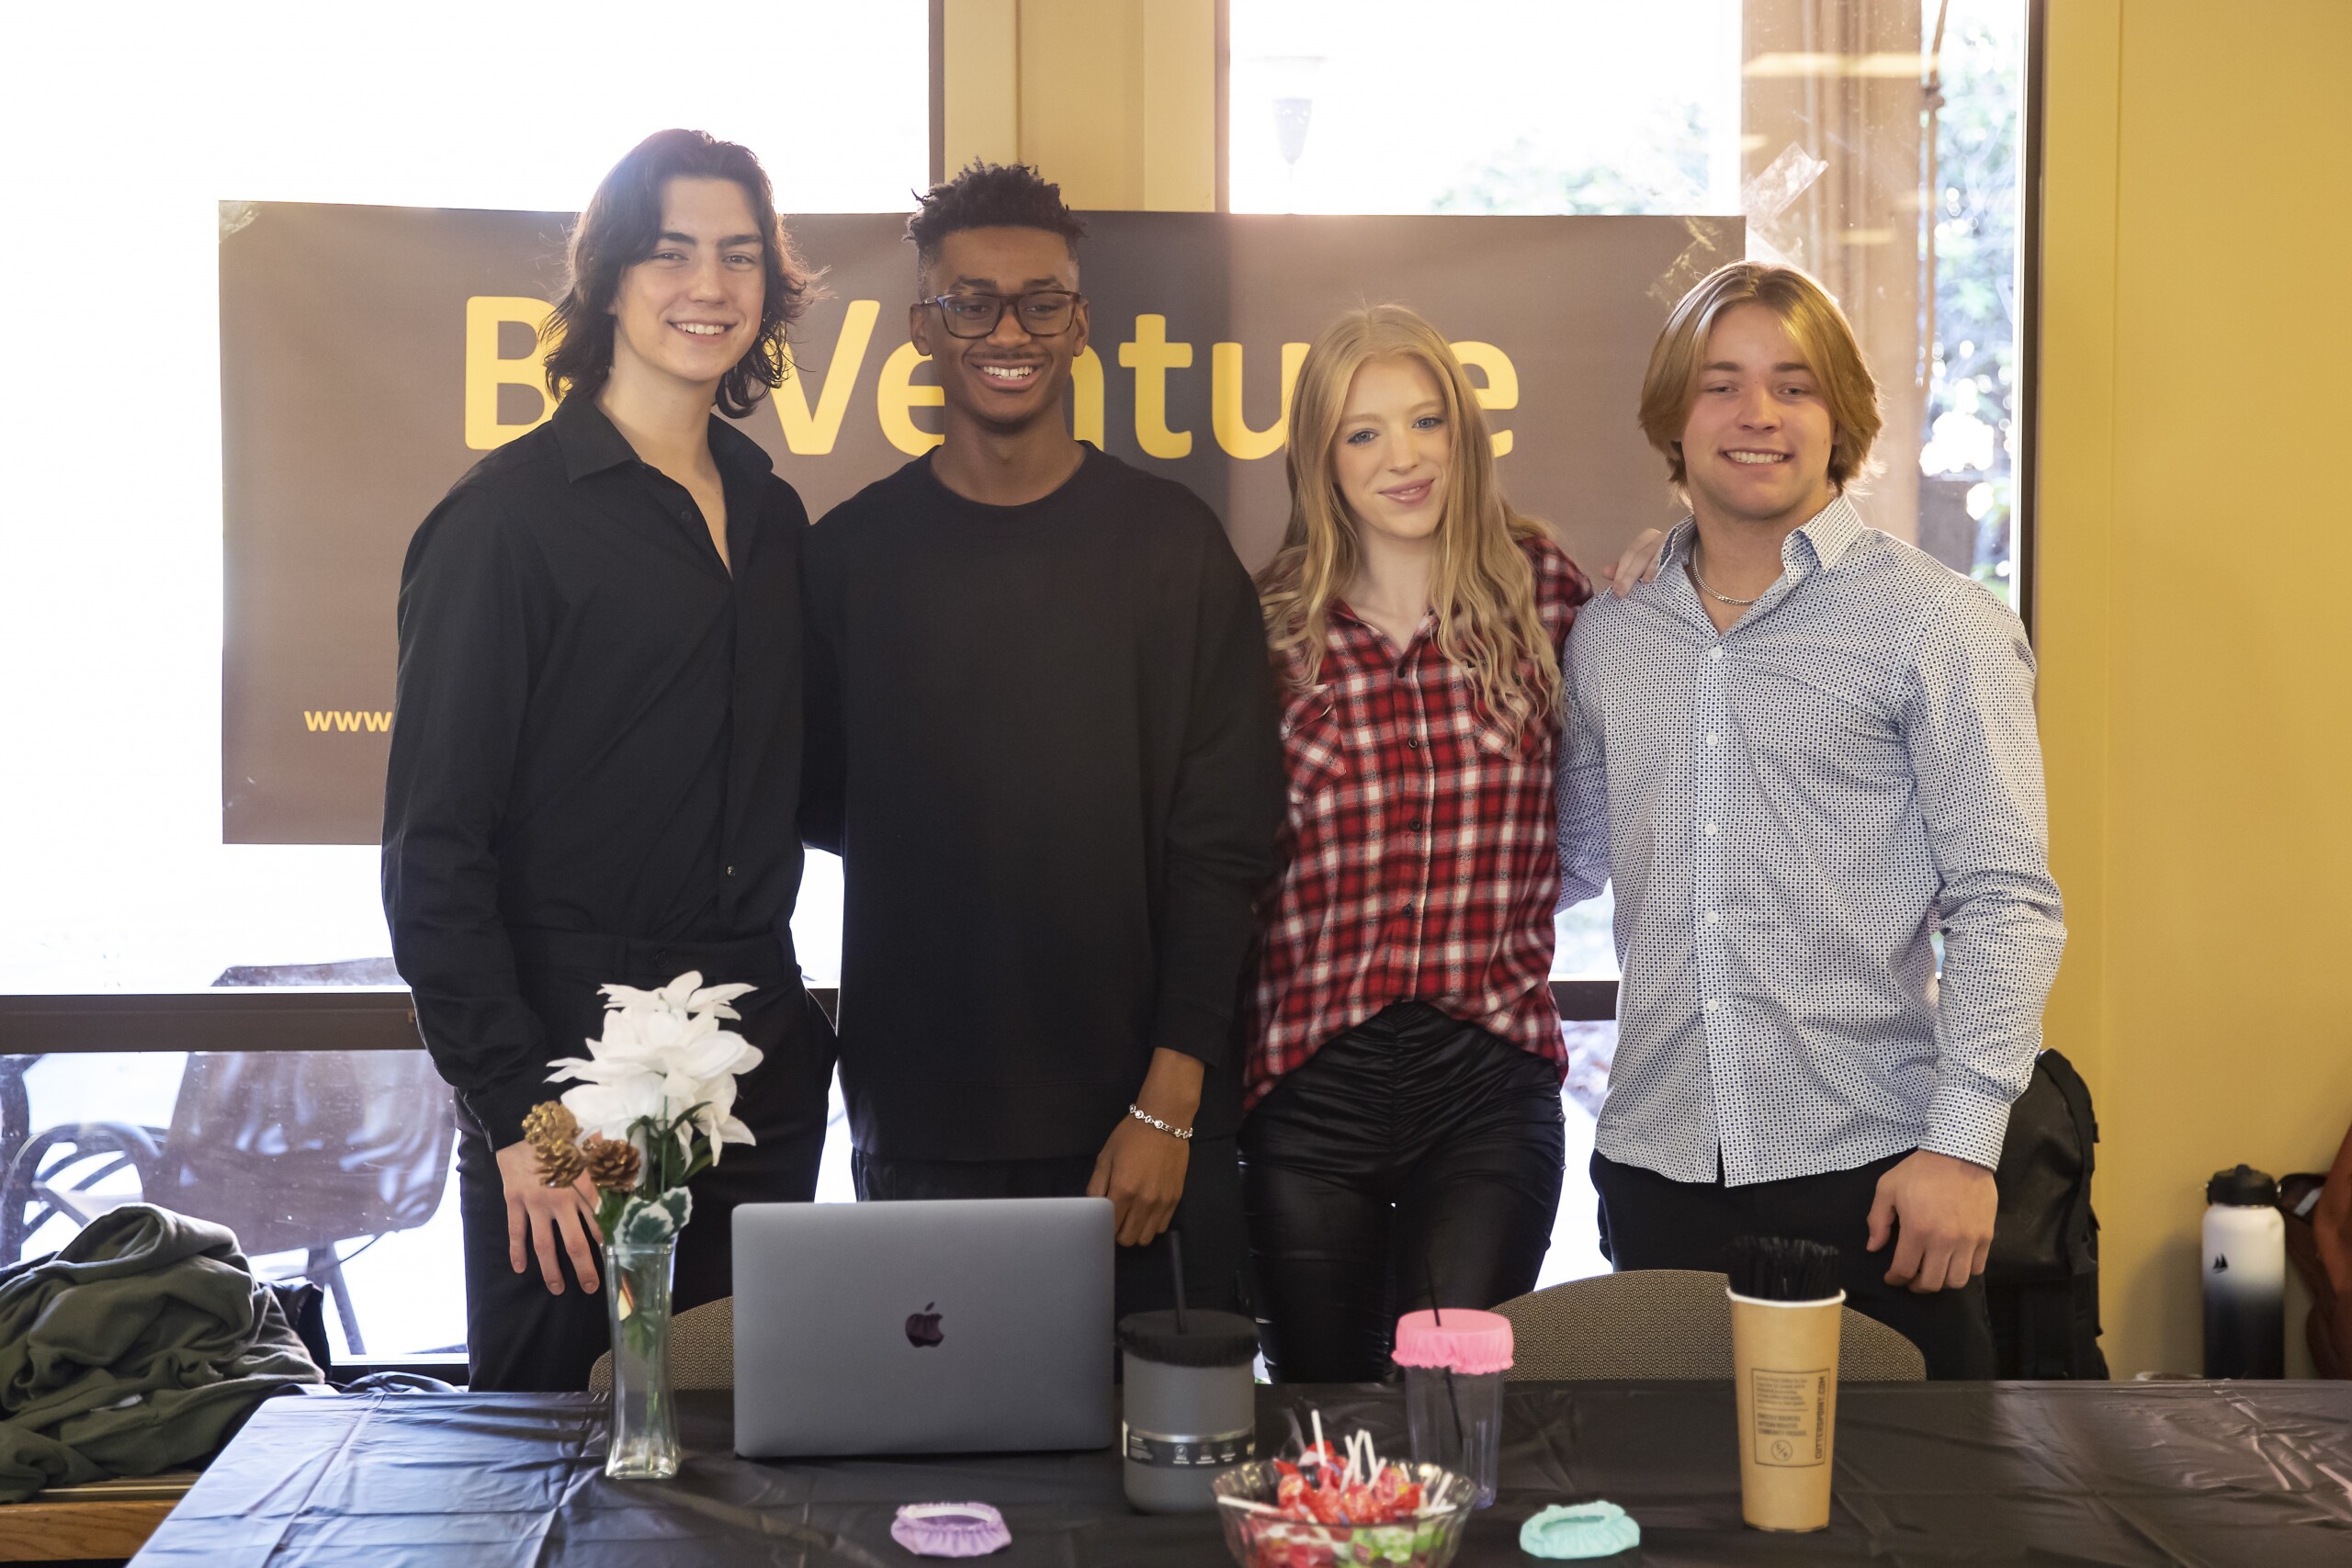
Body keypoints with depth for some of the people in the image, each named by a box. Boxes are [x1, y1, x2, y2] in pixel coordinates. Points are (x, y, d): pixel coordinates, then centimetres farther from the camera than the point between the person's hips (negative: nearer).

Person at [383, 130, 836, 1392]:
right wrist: (516, 1114, -15)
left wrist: (791, 1033, 7)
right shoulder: (510, 515, -7)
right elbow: (434, 847, -10)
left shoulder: (771, 516, 12)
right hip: (574, 1072, -5)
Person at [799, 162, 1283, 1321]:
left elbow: (1222, 842, -3)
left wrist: (1169, 1102, -8)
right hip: (919, 1127, 1)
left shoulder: (1170, 542, 1)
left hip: (1140, 1116, -1)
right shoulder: (852, 553, 4)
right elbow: (818, 801, 13)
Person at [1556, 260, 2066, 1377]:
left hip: (1867, 1168, -4)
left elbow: (2006, 902, -7)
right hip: (1658, 1163, 4)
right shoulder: (1607, 635, 11)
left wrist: (1962, 1141, -13)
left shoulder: (1938, 626, -3)